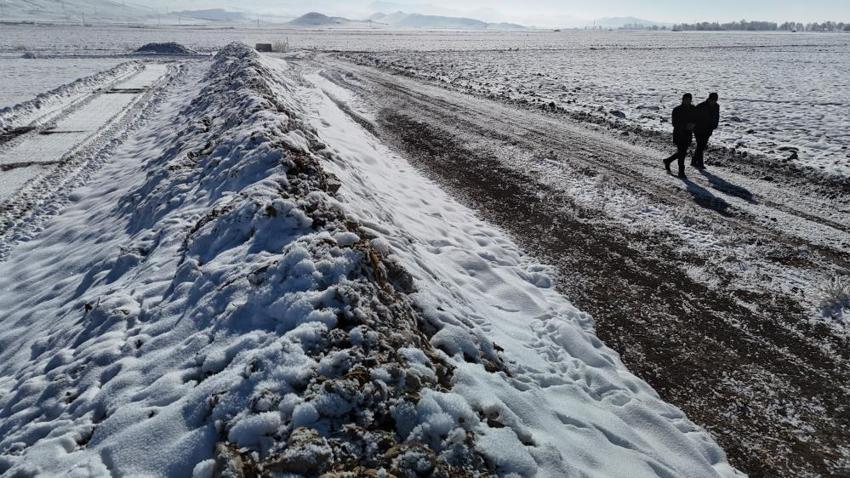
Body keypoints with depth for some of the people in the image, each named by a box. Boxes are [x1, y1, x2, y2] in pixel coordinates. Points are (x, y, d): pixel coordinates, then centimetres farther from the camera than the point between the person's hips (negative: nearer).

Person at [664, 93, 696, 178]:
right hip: (679, 135, -5)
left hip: (688, 135, 6)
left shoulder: (693, 110, 6)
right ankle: (681, 172, 4)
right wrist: (685, 126, -24)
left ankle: (667, 161, 34)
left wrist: (693, 125, -10)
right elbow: (674, 123, -12)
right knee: (681, 153, -7)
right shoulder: (677, 110, -9)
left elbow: (696, 121, 14)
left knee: (682, 153, 11)